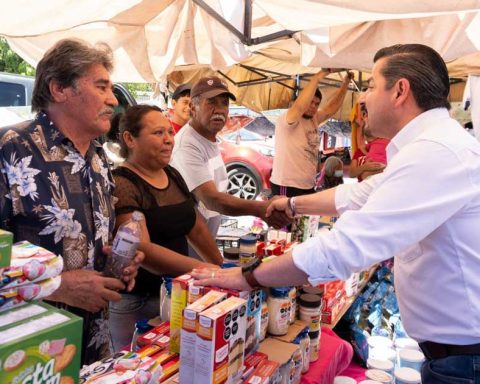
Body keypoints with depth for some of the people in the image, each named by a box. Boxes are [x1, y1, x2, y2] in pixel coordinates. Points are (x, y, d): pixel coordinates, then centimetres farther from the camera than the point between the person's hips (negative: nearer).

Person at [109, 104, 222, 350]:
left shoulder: (173, 175, 7)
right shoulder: (121, 184, -16)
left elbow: (196, 228, 17)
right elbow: (141, 249, -26)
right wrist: (200, 268, -33)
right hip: (135, 304, -6)